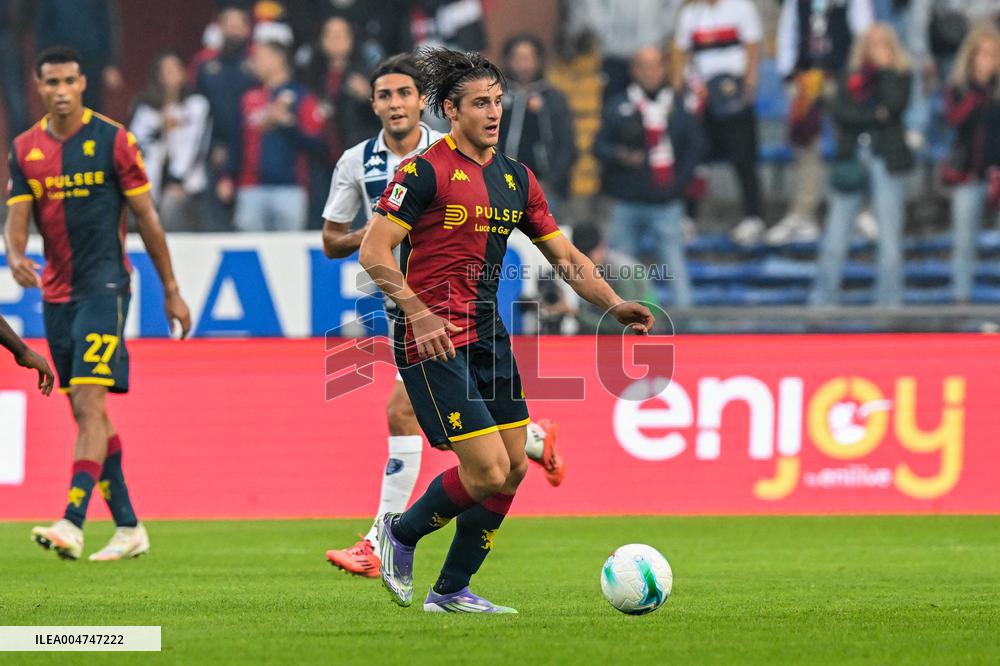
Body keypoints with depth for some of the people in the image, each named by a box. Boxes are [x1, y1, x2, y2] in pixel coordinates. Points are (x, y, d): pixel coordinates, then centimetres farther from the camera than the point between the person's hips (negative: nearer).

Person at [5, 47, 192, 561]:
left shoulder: (112, 140, -4)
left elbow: (146, 217, 0)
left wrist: (171, 292, 2)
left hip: (103, 286, -6)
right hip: (56, 293, 6)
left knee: (89, 405, -18)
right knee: (87, 413, 9)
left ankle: (73, 523, -27)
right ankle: (128, 527, 18)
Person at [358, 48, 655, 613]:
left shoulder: (515, 178, 12)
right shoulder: (426, 172, -10)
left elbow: (565, 255, 16)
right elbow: (374, 251, -13)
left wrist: (614, 304, 2)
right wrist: (419, 313, -23)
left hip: (488, 335, 8)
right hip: (434, 341, -8)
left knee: (514, 466, 4)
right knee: (488, 472, -13)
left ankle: (453, 591, 16)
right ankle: (401, 533, 13)